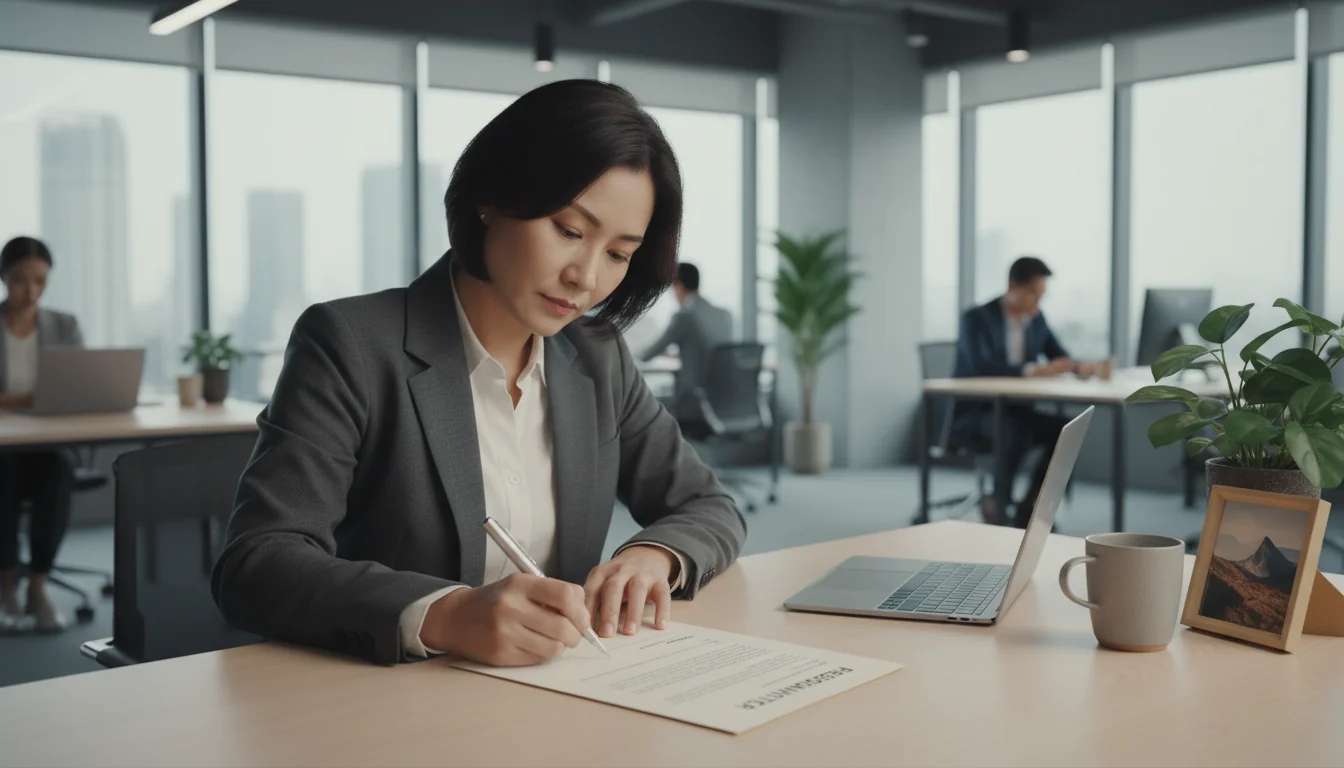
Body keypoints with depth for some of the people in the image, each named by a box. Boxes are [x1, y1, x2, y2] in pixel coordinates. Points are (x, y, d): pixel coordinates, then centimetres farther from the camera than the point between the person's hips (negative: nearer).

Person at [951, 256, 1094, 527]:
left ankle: (1028, 506, -6)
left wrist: (1079, 366, -14)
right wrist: (1033, 370, -37)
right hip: (972, 413, -7)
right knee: (1018, 432, -36)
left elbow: (1060, 357, 10)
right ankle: (997, 504, -17)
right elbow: (980, 367, -31)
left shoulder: (1036, 319, 5)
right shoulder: (976, 319, -16)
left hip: (1014, 409, 7)